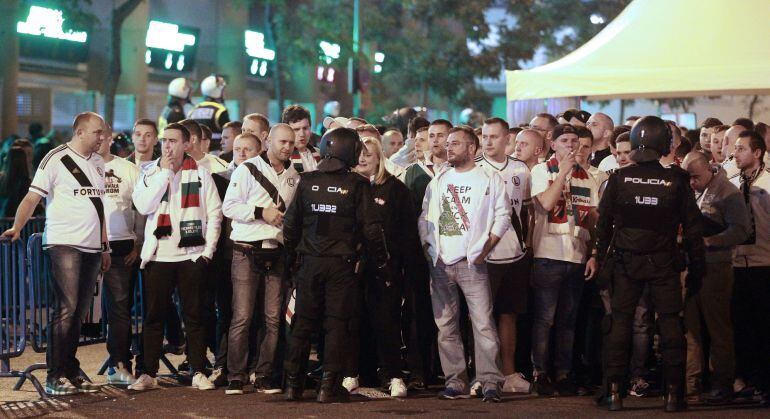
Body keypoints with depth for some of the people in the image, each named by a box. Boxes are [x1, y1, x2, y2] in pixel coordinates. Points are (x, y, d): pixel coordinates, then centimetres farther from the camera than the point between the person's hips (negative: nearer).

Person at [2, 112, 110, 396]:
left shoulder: (97, 162, 15)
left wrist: (105, 246, 18)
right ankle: (55, 377, -9)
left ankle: (70, 372, 15)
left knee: (79, 313, 8)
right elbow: (32, 197, -11)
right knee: (66, 310, -12)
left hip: (91, 247, 7)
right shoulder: (56, 159, -6)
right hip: (63, 244, -7)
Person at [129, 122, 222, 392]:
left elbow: (214, 214, 3)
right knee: (154, 316, 3)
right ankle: (149, 374, 8)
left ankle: (198, 372, 9)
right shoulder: (150, 173, 7)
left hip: (191, 255, -1)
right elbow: (142, 206, -9)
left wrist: (208, 250, -4)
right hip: (158, 255, 1)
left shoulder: (200, 173, 4)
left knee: (194, 316, 3)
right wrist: (165, 173, -9)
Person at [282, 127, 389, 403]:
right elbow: (371, 229, -7)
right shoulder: (357, 185, -6)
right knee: (337, 323, 1)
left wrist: (290, 256, 19)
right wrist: (381, 265, 3)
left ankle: (293, 384, 13)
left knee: (303, 322, 10)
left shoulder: (306, 181, 3)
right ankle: (330, 387, -1)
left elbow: (290, 223, 7)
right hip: (341, 264, -3)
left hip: (309, 263, 3)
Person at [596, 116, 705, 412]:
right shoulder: (676, 180, -5)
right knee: (670, 324, 5)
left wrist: (599, 259, 9)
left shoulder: (618, 178, -4)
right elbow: (692, 226, -1)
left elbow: (603, 223, 0)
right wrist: (696, 267, 8)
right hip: (664, 263, -1)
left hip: (625, 262, 1)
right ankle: (673, 393, 4)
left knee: (619, 324, 6)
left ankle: (614, 392, 4)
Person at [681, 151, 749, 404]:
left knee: (718, 328, -1)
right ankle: (691, 383, 11)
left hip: (715, 267, -6)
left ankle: (723, 385, 5)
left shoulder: (727, 193, -6)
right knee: (691, 327, 6)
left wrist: (707, 241, -20)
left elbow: (740, 231, -13)